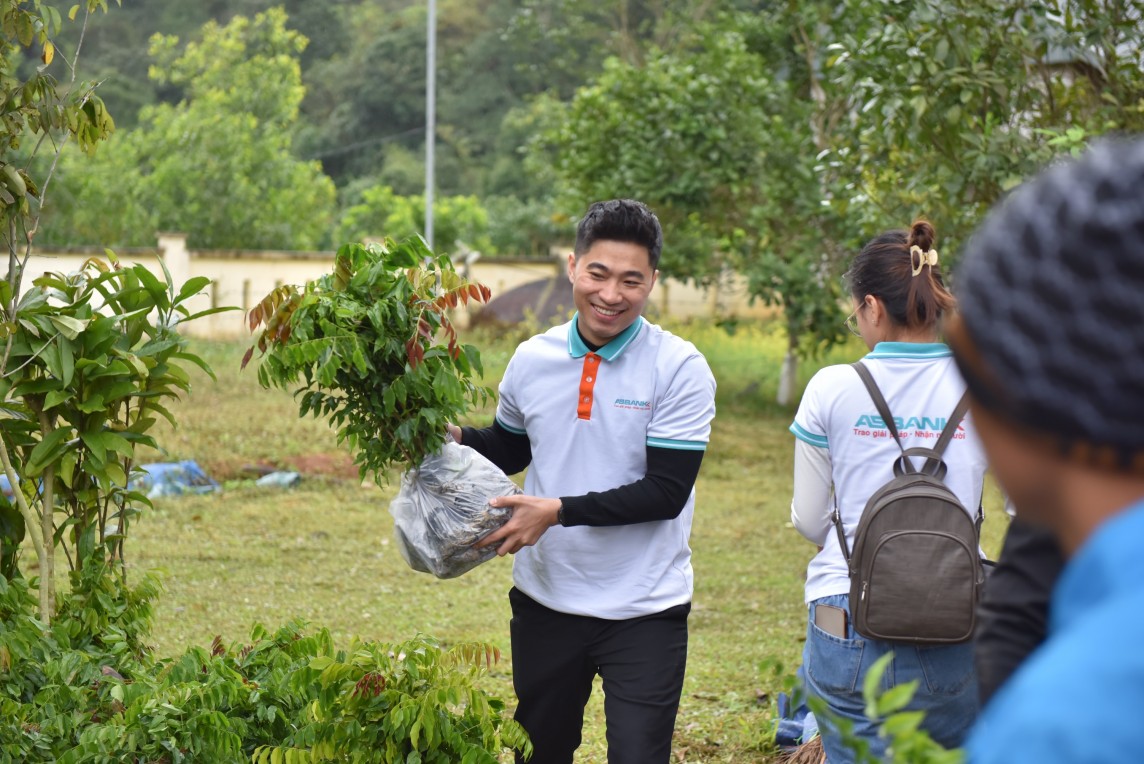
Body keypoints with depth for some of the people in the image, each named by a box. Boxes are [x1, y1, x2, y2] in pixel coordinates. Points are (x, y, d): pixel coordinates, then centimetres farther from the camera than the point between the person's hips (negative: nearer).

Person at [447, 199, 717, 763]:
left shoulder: (679, 368, -12)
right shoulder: (531, 360, 1)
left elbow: (666, 492, -17)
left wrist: (559, 511, -24)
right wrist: (454, 438, -2)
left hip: (643, 611, -4)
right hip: (544, 604, 4)